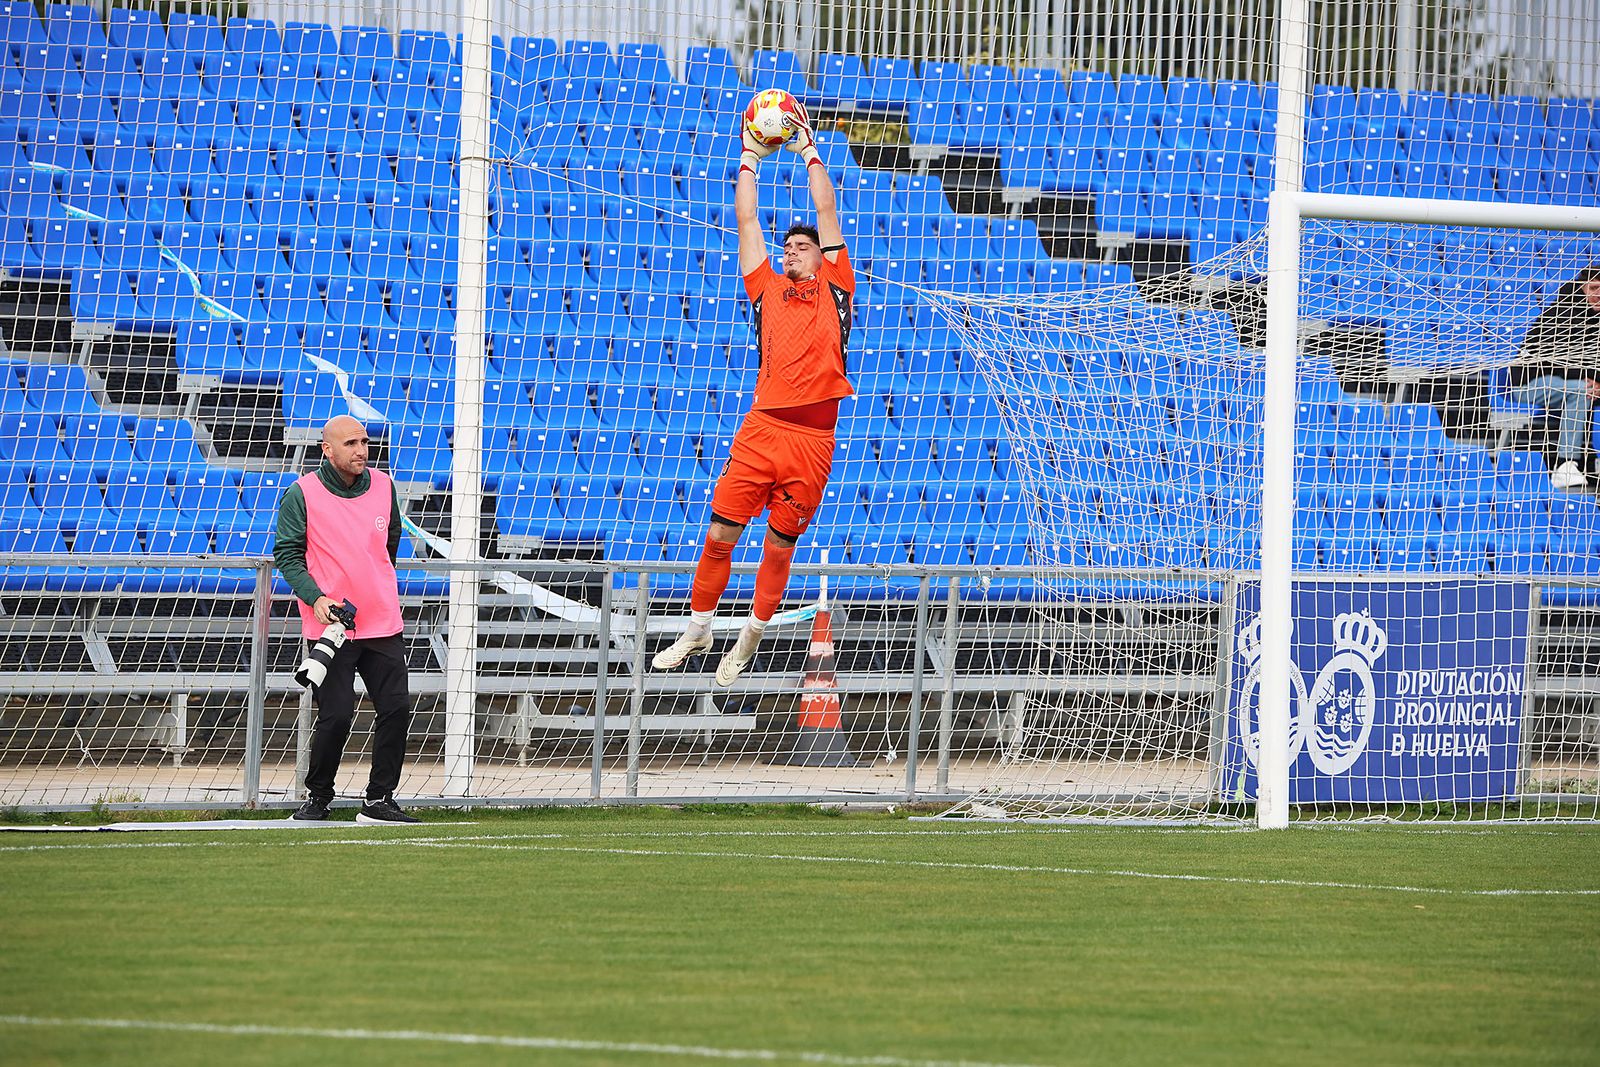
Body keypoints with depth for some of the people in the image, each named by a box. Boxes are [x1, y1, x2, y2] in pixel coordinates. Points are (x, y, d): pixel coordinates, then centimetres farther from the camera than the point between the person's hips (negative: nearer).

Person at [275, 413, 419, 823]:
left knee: (396, 709, 0)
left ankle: (379, 801, 9)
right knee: (335, 715, -8)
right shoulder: (302, 494, -6)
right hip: (329, 625, -4)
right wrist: (315, 597, -17)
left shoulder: (383, 486, 7)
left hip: (383, 624, 5)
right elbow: (287, 554, -5)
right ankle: (317, 797, 10)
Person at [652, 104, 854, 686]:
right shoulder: (768, 289, 16)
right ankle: (697, 631, 13)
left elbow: (827, 212, 14)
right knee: (719, 533, -1)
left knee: (780, 546, 4)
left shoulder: (834, 289, 13)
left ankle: (750, 638, 19)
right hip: (761, 428, 1)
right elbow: (745, 219, 19)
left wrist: (809, 153, 21)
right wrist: (750, 158, 25)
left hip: (813, 438, -1)